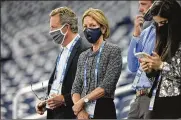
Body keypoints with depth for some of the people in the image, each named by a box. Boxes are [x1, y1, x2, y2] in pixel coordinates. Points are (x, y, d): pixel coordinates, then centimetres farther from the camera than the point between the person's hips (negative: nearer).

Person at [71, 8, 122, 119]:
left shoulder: (113, 51, -3)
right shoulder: (83, 56, 15)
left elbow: (107, 87, -12)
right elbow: (76, 88, 9)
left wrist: (83, 101, -9)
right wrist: (79, 109, -9)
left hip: (103, 111, -5)